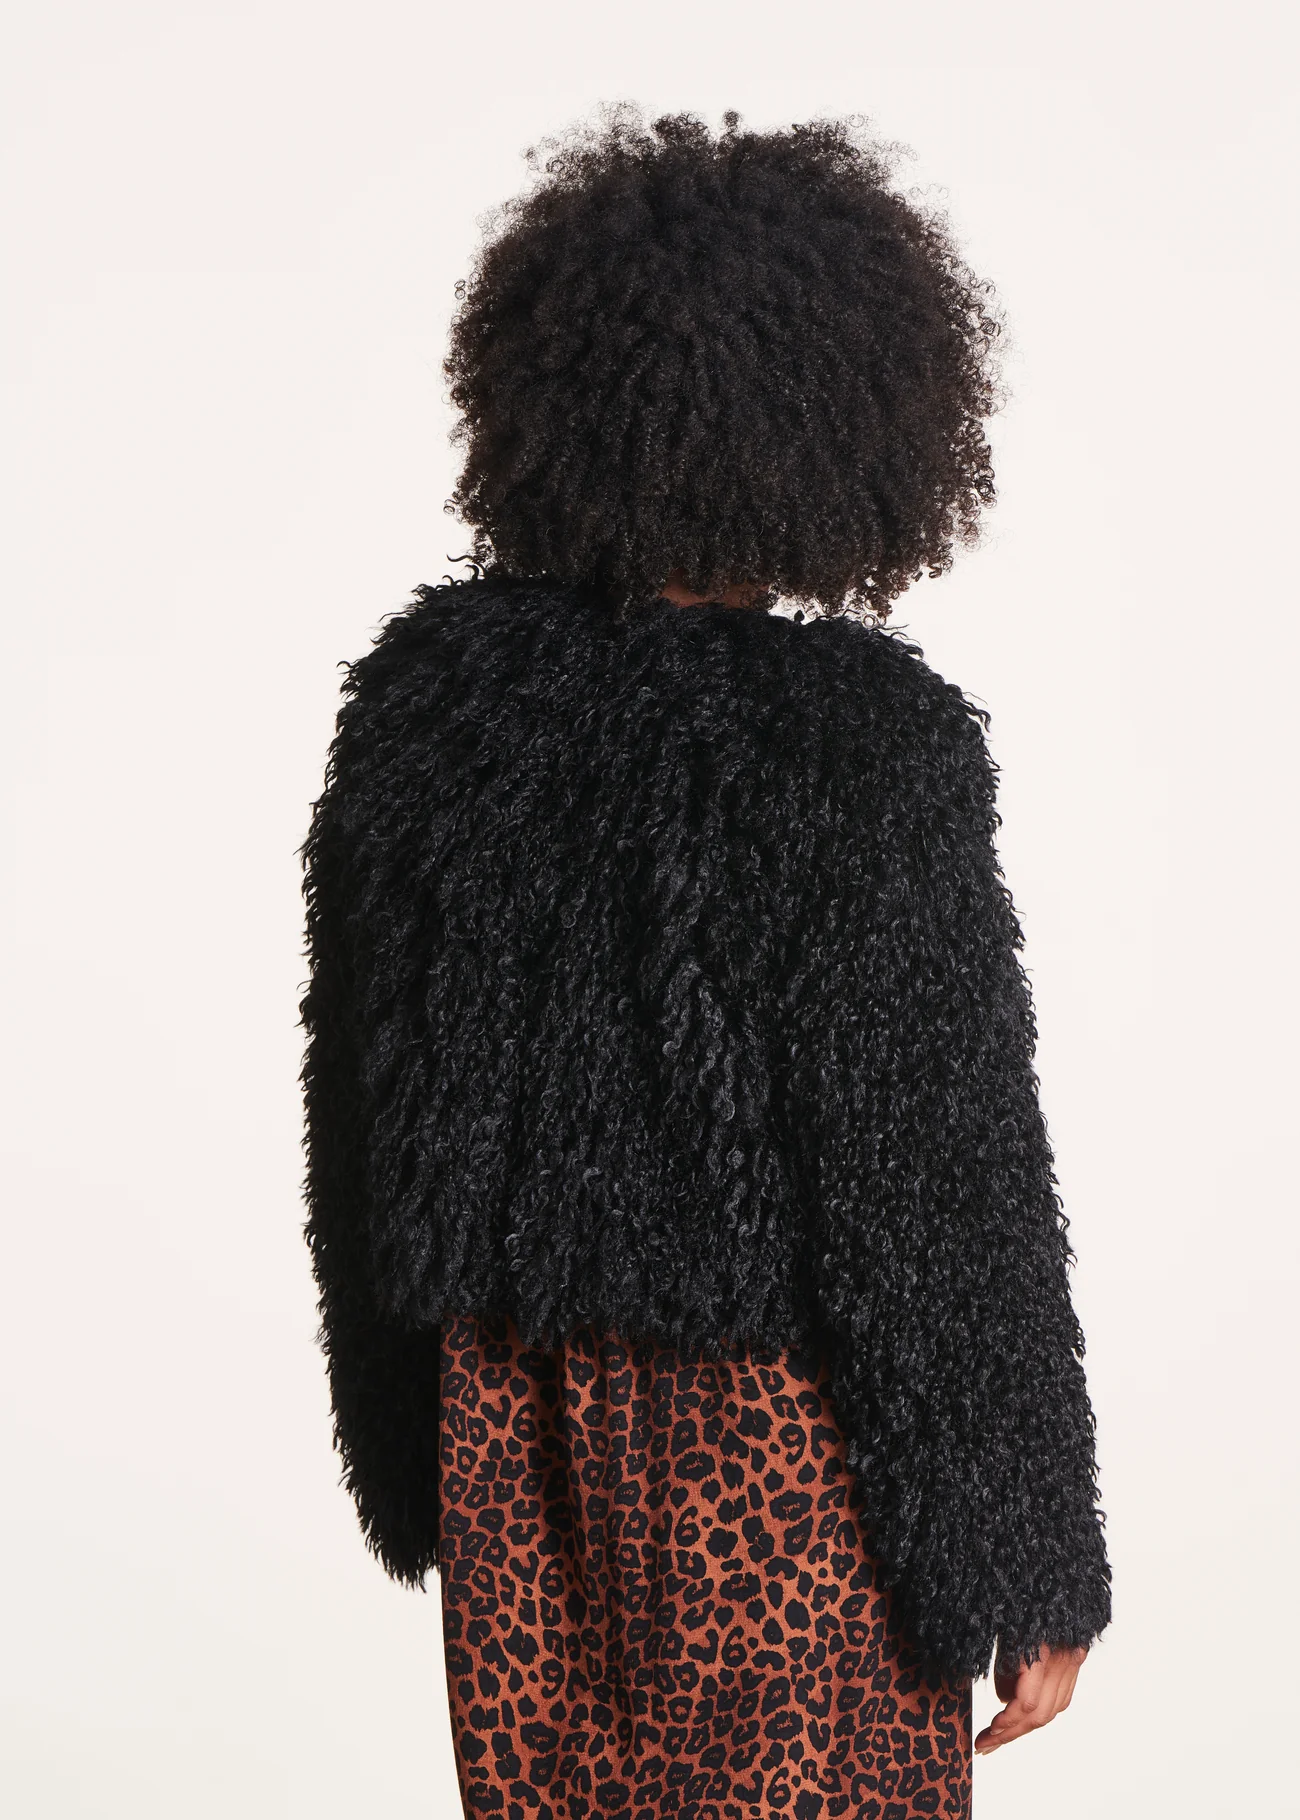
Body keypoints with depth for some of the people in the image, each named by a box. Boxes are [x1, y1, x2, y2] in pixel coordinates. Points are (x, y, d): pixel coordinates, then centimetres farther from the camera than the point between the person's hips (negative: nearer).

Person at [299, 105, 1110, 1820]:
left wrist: (407, 1436, 16)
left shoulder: (427, 681, -6)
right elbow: (940, 1183, -17)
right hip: (785, 1469, -4)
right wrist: (1033, 1569, -4)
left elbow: (358, 1098, 3)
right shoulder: (875, 740, -20)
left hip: (517, 1425, 4)